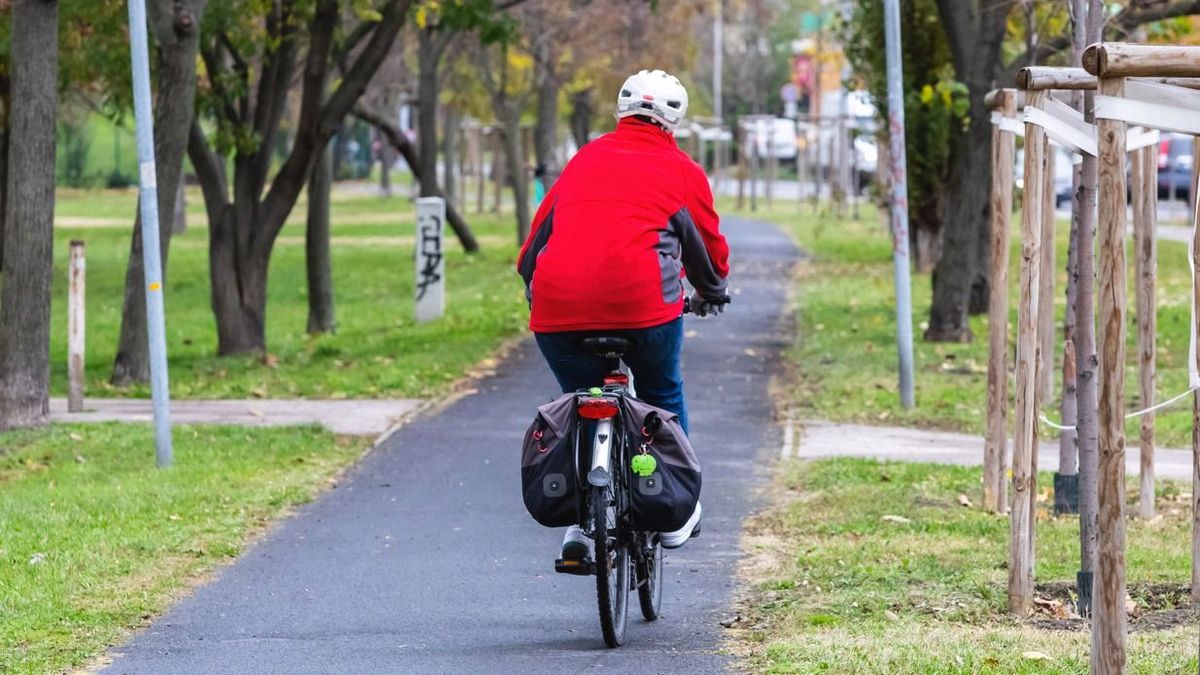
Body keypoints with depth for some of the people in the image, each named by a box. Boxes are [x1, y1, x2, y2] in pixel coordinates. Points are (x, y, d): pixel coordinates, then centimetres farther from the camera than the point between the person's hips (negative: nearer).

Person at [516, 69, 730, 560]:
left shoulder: (585, 159, 23)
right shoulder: (681, 170, 16)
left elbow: (538, 234, 25)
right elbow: (710, 244, 27)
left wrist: (533, 286, 40)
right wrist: (713, 293, 47)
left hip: (558, 305, 2)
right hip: (641, 297, -2)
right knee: (663, 398, 22)